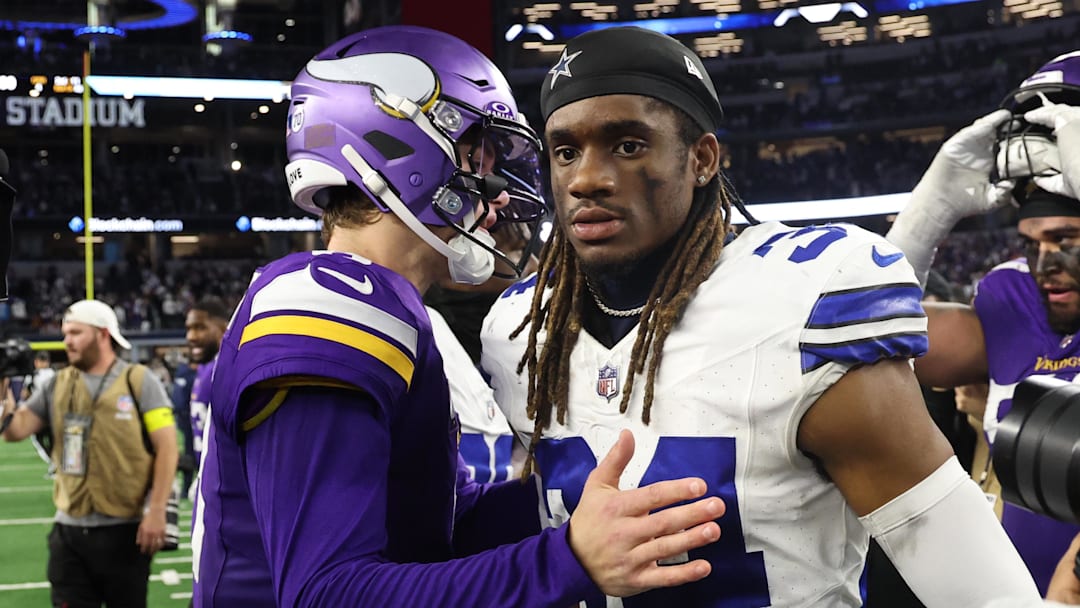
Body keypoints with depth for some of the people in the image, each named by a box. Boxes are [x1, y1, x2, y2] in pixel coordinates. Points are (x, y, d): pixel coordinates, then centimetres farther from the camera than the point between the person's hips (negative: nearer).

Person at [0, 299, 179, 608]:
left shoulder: (139, 381, -4)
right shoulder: (58, 385, 9)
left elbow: (166, 448, -7)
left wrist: (156, 511, -14)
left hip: (124, 529, -3)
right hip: (70, 530, 3)